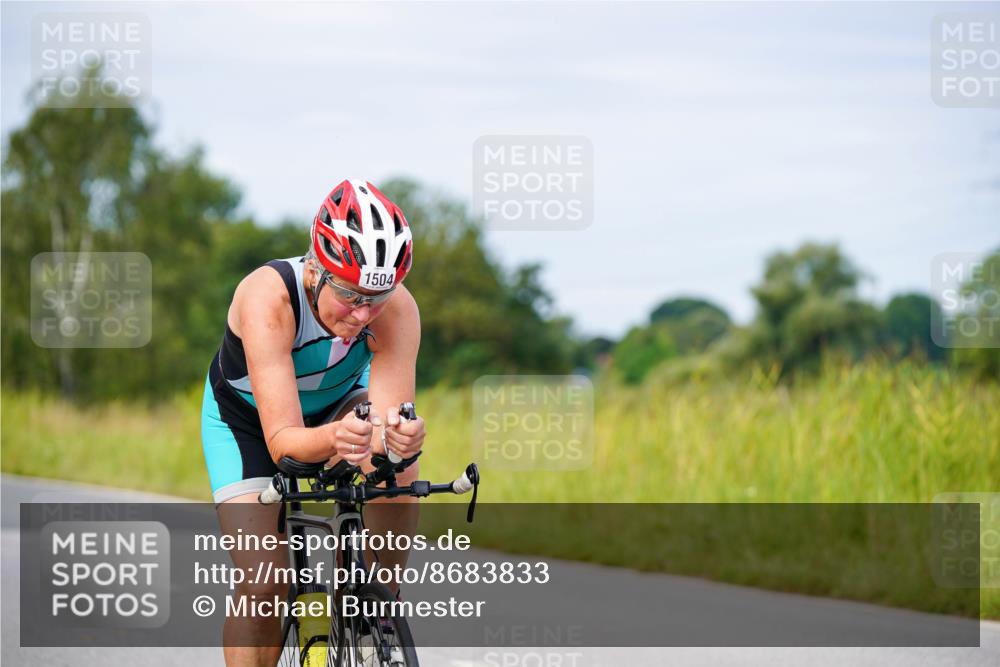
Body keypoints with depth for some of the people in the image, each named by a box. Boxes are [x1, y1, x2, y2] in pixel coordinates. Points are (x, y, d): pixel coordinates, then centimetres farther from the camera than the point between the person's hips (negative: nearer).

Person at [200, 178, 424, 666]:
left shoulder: (398, 309, -31)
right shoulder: (267, 298, -40)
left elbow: (388, 413, -37)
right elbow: (282, 441, -44)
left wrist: (398, 436, -60)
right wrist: (332, 439, -65)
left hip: (336, 401, 2)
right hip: (246, 416, -2)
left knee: (398, 470, -30)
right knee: (263, 586, -16)